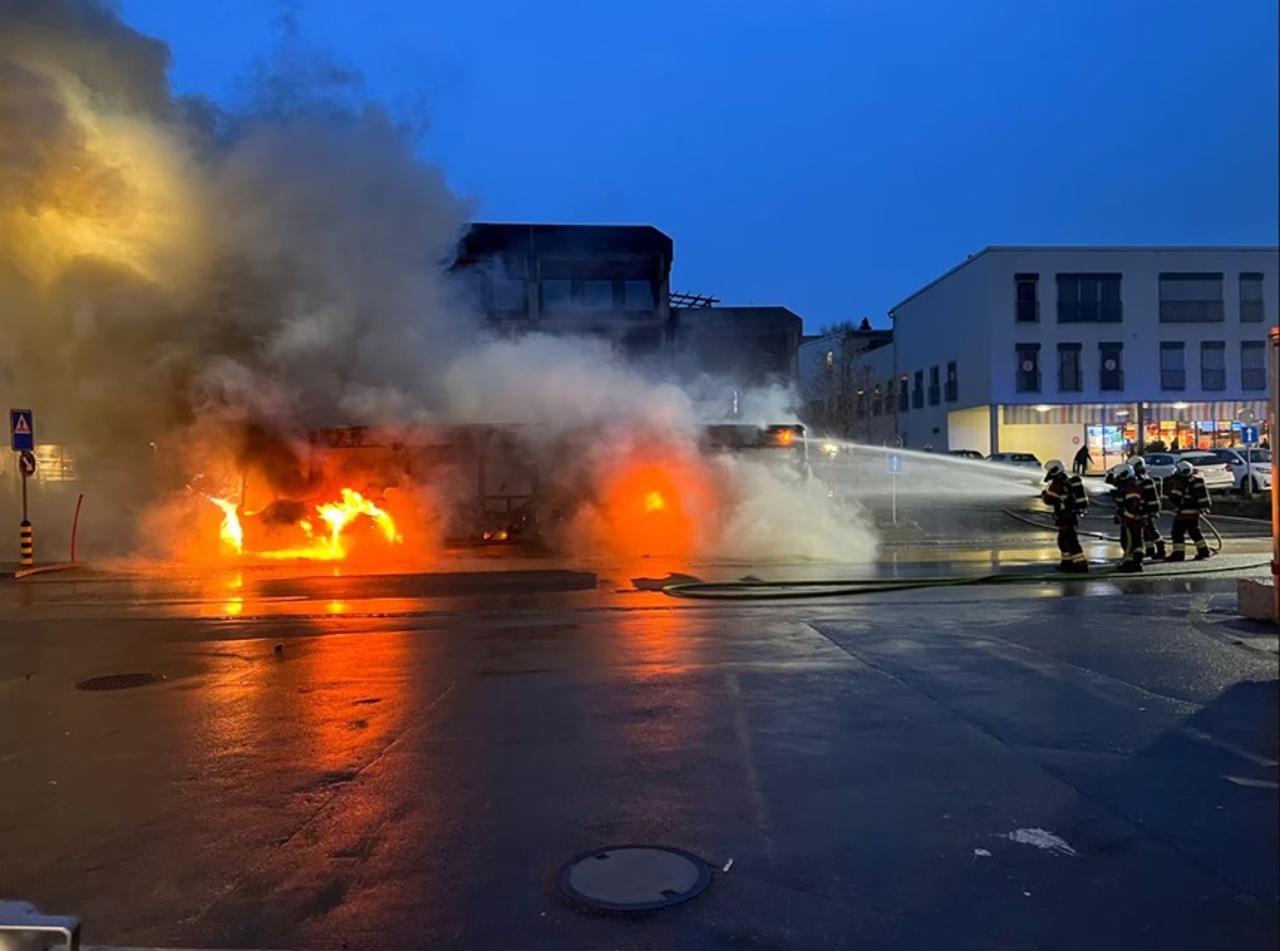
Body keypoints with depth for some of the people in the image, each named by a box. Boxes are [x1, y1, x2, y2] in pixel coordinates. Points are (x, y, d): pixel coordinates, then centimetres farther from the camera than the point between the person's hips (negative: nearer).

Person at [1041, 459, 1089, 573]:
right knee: (1063, 540, 20)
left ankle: (1081, 565, -13)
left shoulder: (1056, 484, -16)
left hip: (1066, 517, -10)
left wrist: (1044, 495, 8)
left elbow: (1049, 500, -14)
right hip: (1073, 515, 10)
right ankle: (1067, 562, 28)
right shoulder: (1069, 481, 15)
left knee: (1071, 541, -10)